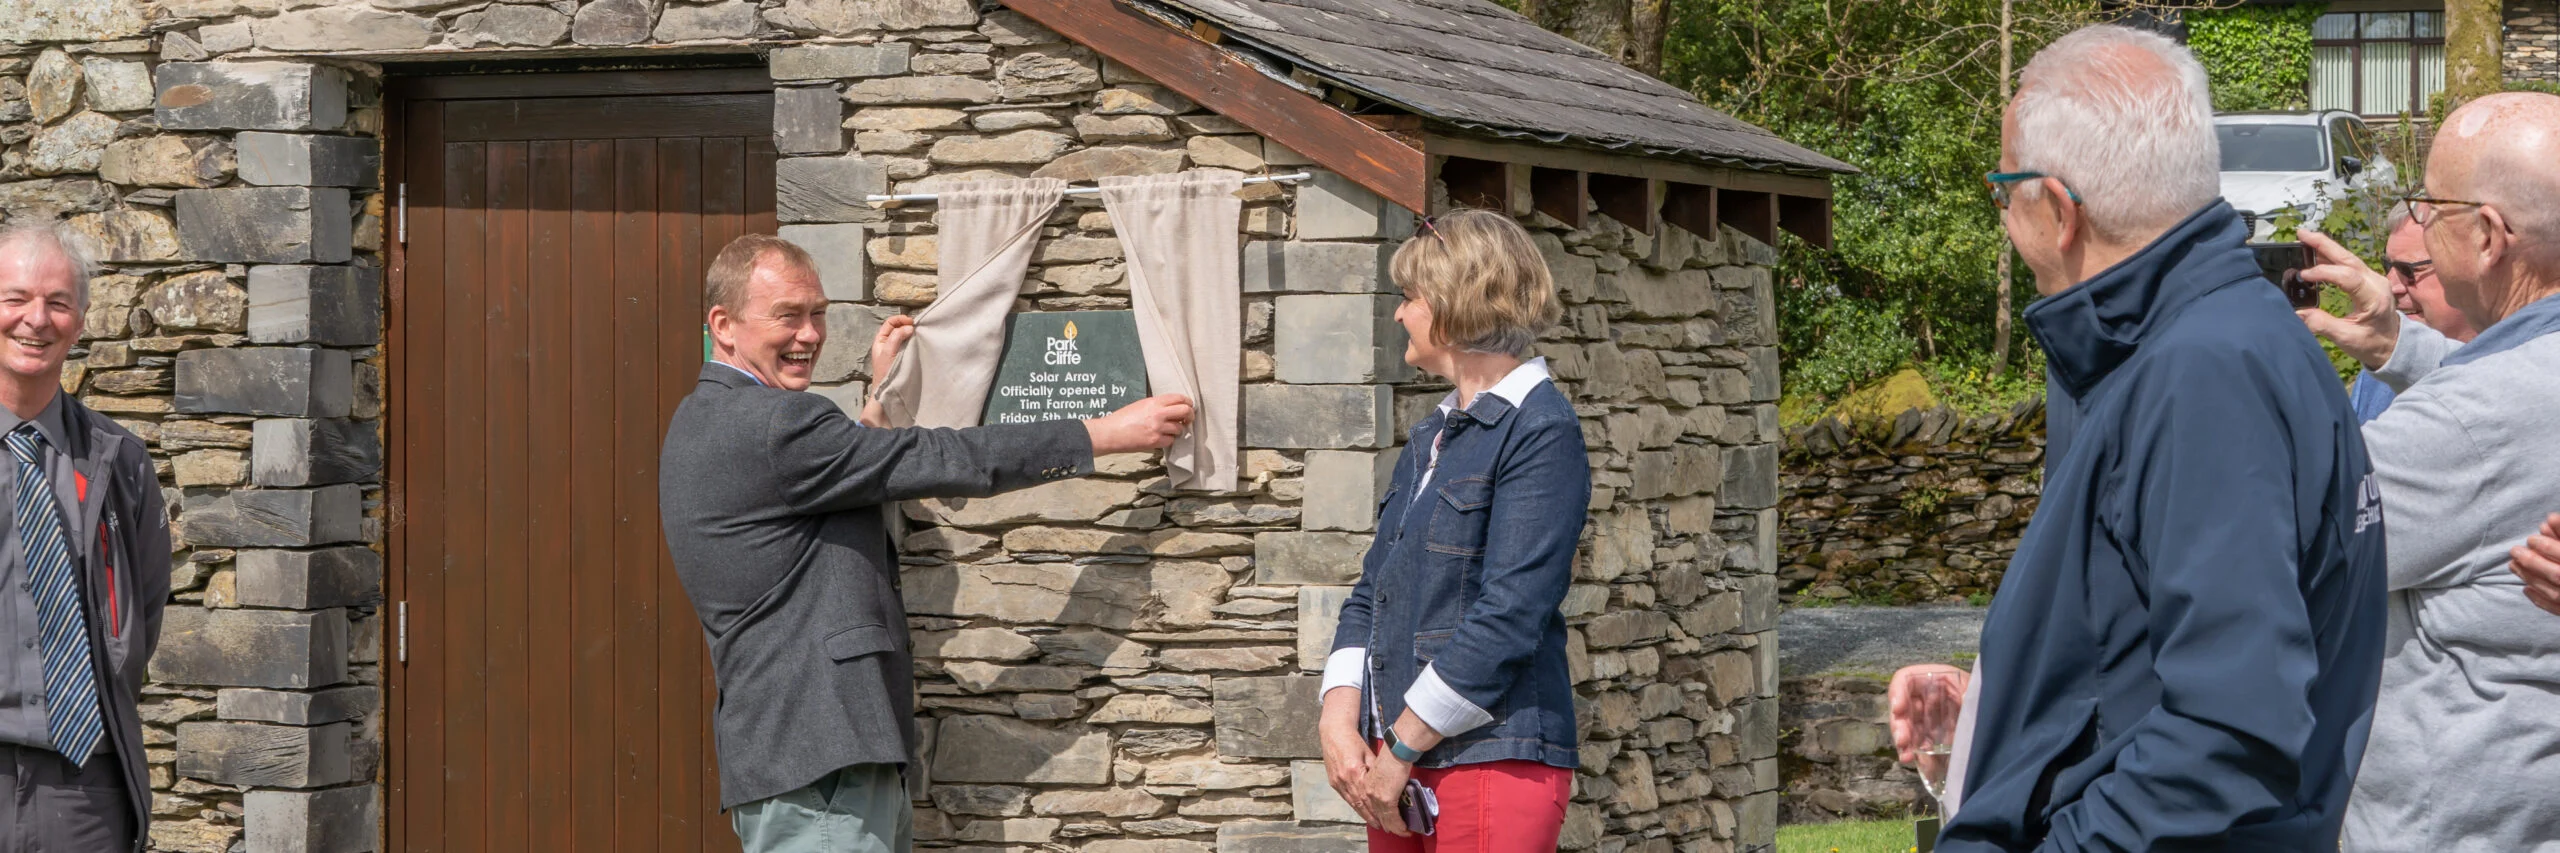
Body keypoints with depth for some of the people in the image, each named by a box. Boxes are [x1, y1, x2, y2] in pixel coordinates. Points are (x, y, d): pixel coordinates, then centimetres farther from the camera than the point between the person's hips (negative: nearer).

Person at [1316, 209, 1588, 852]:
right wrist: (1339, 723, -2)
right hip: (1396, 771, 8)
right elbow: (1371, 593, 15)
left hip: (1494, 765, -8)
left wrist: (1400, 751, -15)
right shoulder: (1428, 440, 18)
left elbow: (1507, 620, -17)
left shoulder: (1541, 433, -9)